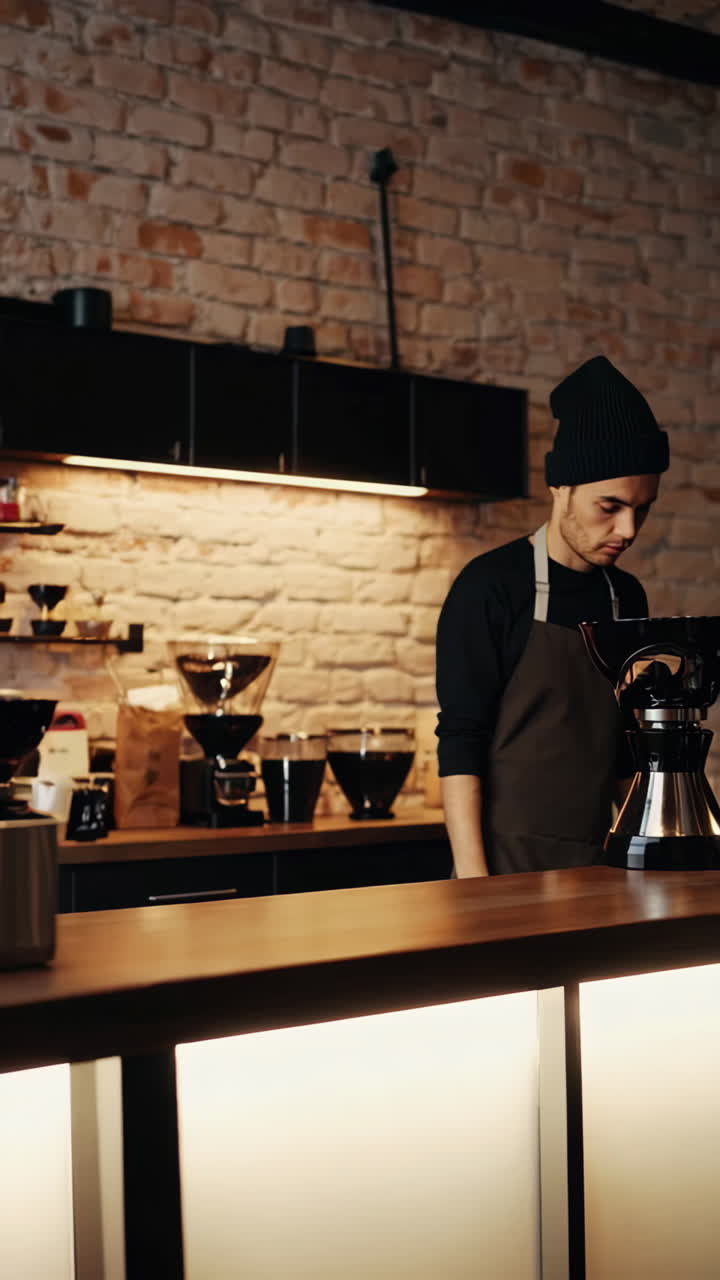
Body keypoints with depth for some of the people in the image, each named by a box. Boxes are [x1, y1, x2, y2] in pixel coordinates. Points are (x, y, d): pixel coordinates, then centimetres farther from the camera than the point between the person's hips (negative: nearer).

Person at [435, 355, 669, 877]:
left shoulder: (627, 597, 9)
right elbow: (461, 741, -13)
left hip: (599, 865, 5)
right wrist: (472, 877, -18)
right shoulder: (491, 586, -9)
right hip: (511, 865, -5)